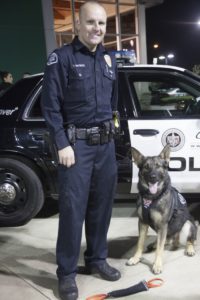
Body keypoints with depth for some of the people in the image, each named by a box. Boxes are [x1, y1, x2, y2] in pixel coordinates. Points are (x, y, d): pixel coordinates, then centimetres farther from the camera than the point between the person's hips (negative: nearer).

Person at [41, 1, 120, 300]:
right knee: (73, 209, -3)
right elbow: (50, 105, -10)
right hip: (76, 142, -6)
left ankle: (97, 260, 28)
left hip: (106, 143, 6)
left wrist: (108, 128, 15)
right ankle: (66, 273, 11)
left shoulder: (109, 59, 12)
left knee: (102, 205, 12)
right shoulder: (61, 57, -6)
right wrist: (62, 144, -15)